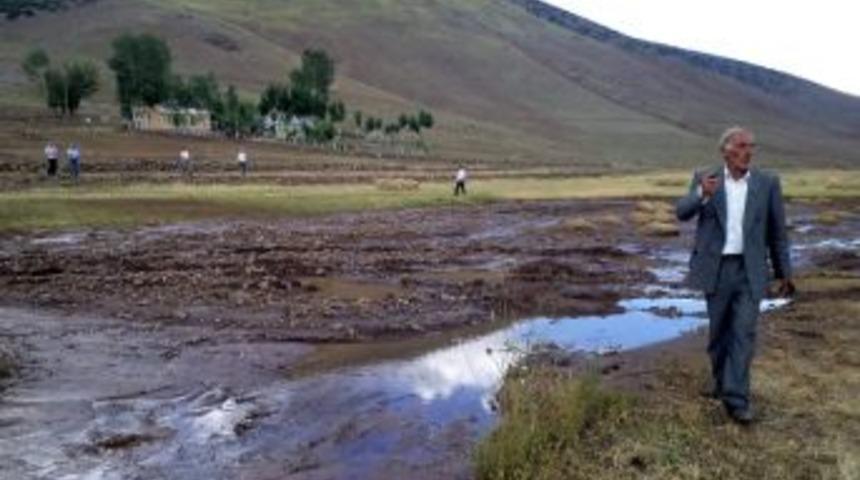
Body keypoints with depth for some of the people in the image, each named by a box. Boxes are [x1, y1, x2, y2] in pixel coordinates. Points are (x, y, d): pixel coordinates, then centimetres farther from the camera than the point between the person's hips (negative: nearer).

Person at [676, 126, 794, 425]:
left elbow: (776, 231, 5)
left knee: (744, 333, -7)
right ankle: (721, 378, 36)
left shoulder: (767, 183, 0)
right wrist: (703, 194, -37)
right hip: (716, 268, 0)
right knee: (719, 331, 12)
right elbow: (682, 213, -16)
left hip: (750, 270, 0)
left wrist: (784, 272, 9)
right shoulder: (705, 180, -2)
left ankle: (736, 399, -2)